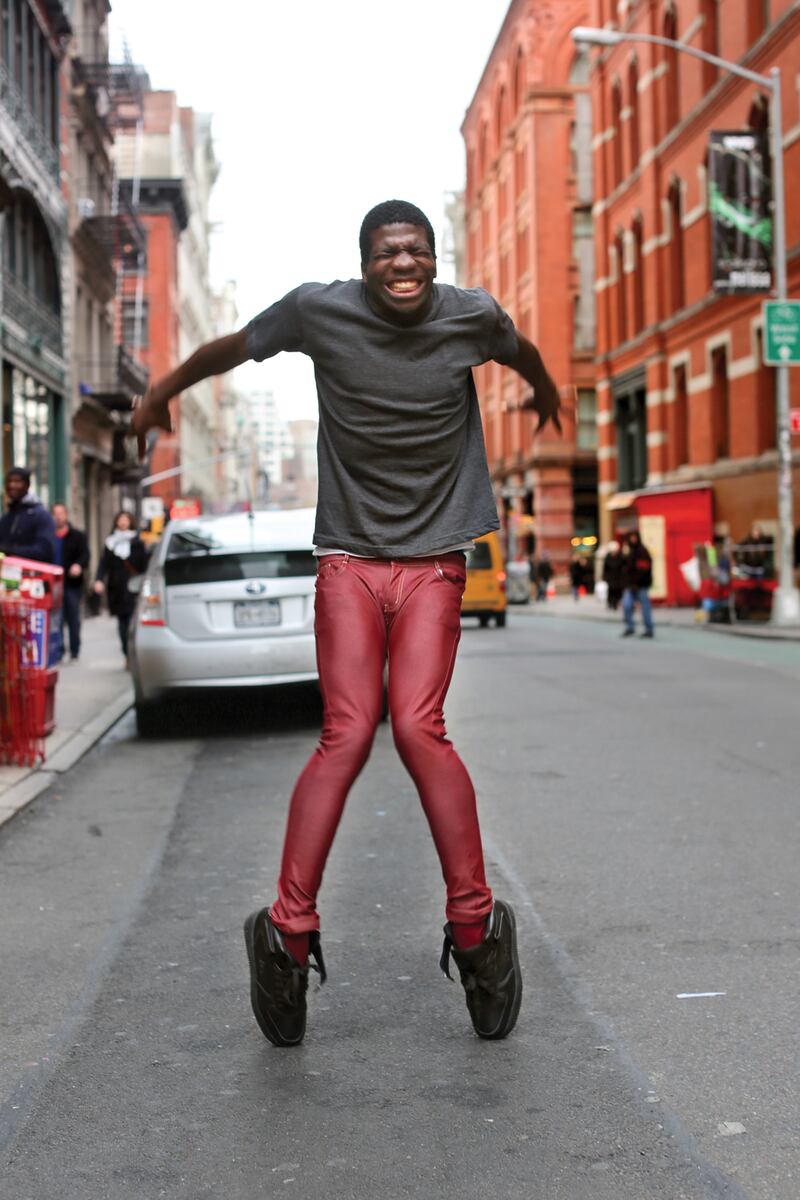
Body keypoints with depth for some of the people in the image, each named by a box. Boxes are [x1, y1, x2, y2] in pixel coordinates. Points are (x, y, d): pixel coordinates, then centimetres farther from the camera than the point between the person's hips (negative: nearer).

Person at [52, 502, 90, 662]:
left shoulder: (78, 536, 6)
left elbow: (85, 554, -6)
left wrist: (79, 565, -27)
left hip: (72, 583, -1)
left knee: (73, 618, 0)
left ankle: (75, 651, 6)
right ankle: (58, 650, 6)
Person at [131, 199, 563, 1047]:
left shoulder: (471, 315, 0)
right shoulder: (320, 310, -3)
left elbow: (519, 351, 25)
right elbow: (233, 347, 15)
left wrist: (545, 392, 46)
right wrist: (161, 394, 29)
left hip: (434, 562, 0)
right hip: (348, 559, 0)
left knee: (417, 727, -15)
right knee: (348, 733, -12)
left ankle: (474, 925, -5)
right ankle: (290, 930, -7)